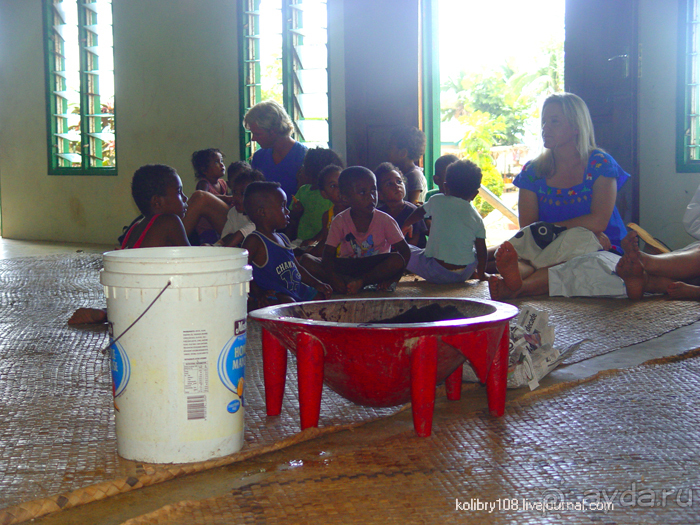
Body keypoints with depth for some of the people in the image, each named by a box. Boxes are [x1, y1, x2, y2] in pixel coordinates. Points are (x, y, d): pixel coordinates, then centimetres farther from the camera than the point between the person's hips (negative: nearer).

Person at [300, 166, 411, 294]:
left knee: (397, 260, -33)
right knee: (306, 260, -20)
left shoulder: (385, 220, -6)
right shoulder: (340, 221, -5)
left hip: (377, 268, -1)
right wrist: (333, 278, -30)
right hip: (347, 268, 1)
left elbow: (405, 252, -7)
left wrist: (390, 275, -25)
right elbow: (328, 254, -9)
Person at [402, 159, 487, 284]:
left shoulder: (437, 201, 1)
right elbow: (481, 251, 8)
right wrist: (481, 274, 24)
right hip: (464, 275, 3)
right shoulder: (477, 218, 6)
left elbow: (419, 213, 20)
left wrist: (405, 226, 40)